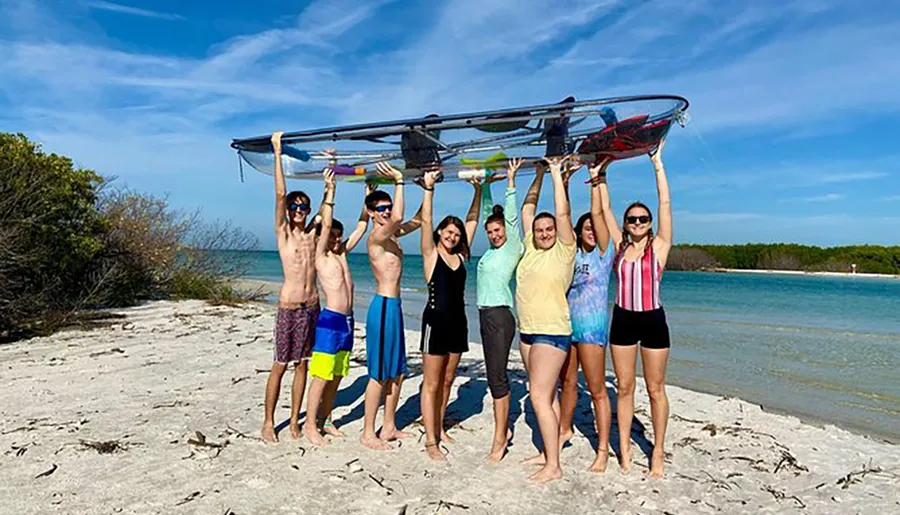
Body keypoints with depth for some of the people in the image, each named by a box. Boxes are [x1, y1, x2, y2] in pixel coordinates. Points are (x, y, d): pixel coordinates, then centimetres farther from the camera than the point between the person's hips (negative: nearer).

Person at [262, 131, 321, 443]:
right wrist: (277, 152, -8)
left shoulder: (312, 232, 10)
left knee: (302, 364, 10)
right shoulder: (282, 232, 0)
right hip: (289, 306, -4)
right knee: (280, 365, 3)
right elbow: (280, 194, -7)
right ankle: (268, 422, 16)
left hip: (312, 306, 4)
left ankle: (294, 421, 20)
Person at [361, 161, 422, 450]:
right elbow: (398, 218, -32)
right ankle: (368, 433, 11)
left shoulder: (392, 234, 13)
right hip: (383, 306, -9)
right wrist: (399, 181, -23)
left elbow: (417, 220, 21)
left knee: (396, 373, 15)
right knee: (379, 375, -1)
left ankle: (389, 428, 27)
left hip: (393, 307, 9)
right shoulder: (376, 237, -13)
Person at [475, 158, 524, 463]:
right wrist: (485, 185, 22)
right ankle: (503, 429, 23)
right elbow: (488, 211, 22)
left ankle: (499, 438, 2)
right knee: (494, 375, 13)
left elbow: (511, 215, -8)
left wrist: (511, 180, -4)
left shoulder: (513, 247, -3)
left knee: (497, 376, -6)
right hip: (486, 315, 8)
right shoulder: (493, 248, 16)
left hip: (500, 315, -8)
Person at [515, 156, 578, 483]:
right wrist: (539, 175, 14)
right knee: (546, 394, 14)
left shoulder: (564, 250, -6)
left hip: (553, 333, -7)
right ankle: (547, 452, 24)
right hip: (527, 331, 7)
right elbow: (527, 209, 14)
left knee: (540, 396, -10)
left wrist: (557, 174, -10)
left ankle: (553, 466, -2)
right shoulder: (531, 248, 10)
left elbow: (562, 213, -16)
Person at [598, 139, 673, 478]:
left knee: (655, 388, 6)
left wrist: (658, 164, -5)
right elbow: (605, 210, 9)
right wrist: (601, 178, 8)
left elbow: (665, 203, -5)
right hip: (622, 320, 3)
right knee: (624, 387, 8)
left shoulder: (659, 246, 0)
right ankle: (625, 449, 18)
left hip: (653, 321, -3)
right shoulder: (620, 247, 7)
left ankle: (658, 451, 18)